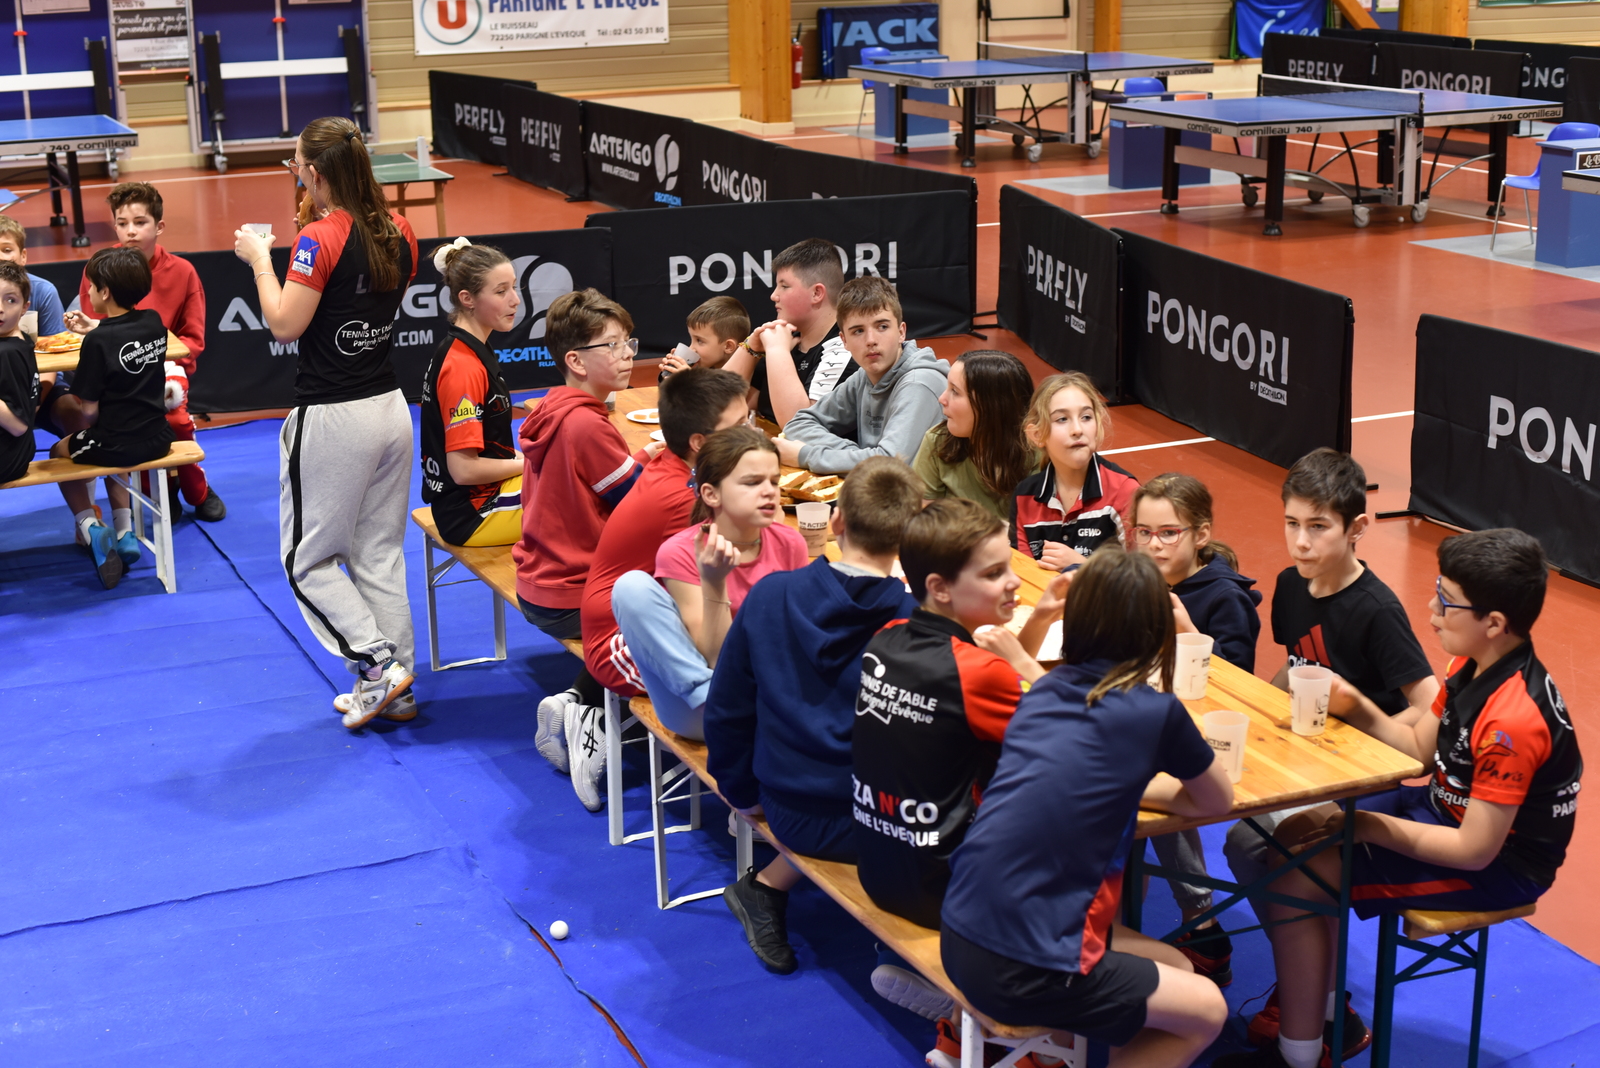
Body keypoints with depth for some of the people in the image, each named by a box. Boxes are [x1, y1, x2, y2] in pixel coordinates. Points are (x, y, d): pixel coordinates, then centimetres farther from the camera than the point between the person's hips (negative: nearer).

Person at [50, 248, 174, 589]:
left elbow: (90, 409, -16)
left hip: (117, 444, -6)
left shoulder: (98, 341, -20)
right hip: (157, 439, 6)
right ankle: (124, 531, 27)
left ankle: (90, 526, 7)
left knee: (61, 451, 24)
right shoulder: (154, 323, -2)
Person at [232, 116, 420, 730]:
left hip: (331, 419, -7)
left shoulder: (320, 241, -18)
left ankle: (375, 662, -2)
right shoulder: (399, 233, 3)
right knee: (380, 554, 14)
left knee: (309, 559, 8)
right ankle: (396, 689, 17)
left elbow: (284, 325, -19)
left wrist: (260, 260, -5)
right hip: (390, 407, 7)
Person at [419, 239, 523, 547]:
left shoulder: (464, 349, 8)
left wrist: (520, 458, 3)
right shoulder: (463, 367, -22)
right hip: (475, 512, -10)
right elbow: (464, 469, -24)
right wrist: (530, 463, -12)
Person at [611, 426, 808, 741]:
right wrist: (714, 584, -30)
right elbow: (716, 659, -16)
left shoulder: (789, 544, -2)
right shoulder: (680, 553, -12)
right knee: (633, 585, -23)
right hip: (699, 711, -1)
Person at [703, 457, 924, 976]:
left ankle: (769, 884, 18)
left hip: (787, 810, 6)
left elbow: (726, 710, 1)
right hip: (876, 824, -6)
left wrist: (742, 792, 15)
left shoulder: (771, 595, -8)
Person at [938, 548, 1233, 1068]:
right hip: (1024, 973, -7)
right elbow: (1217, 802, 11)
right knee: (1206, 1010, 13)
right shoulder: (1157, 714, -8)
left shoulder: (1044, 690, 7)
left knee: (1173, 967, 22)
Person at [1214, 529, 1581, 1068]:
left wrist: (1359, 823, -21)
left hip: (1498, 863, -10)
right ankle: (1321, 1007, 21)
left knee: (1293, 882, -16)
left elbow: (1475, 849, -28)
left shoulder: (1512, 720, -31)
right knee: (1297, 838, 10)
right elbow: (1420, 747, 8)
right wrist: (1357, 708, -11)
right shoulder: (1473, 666, -2)